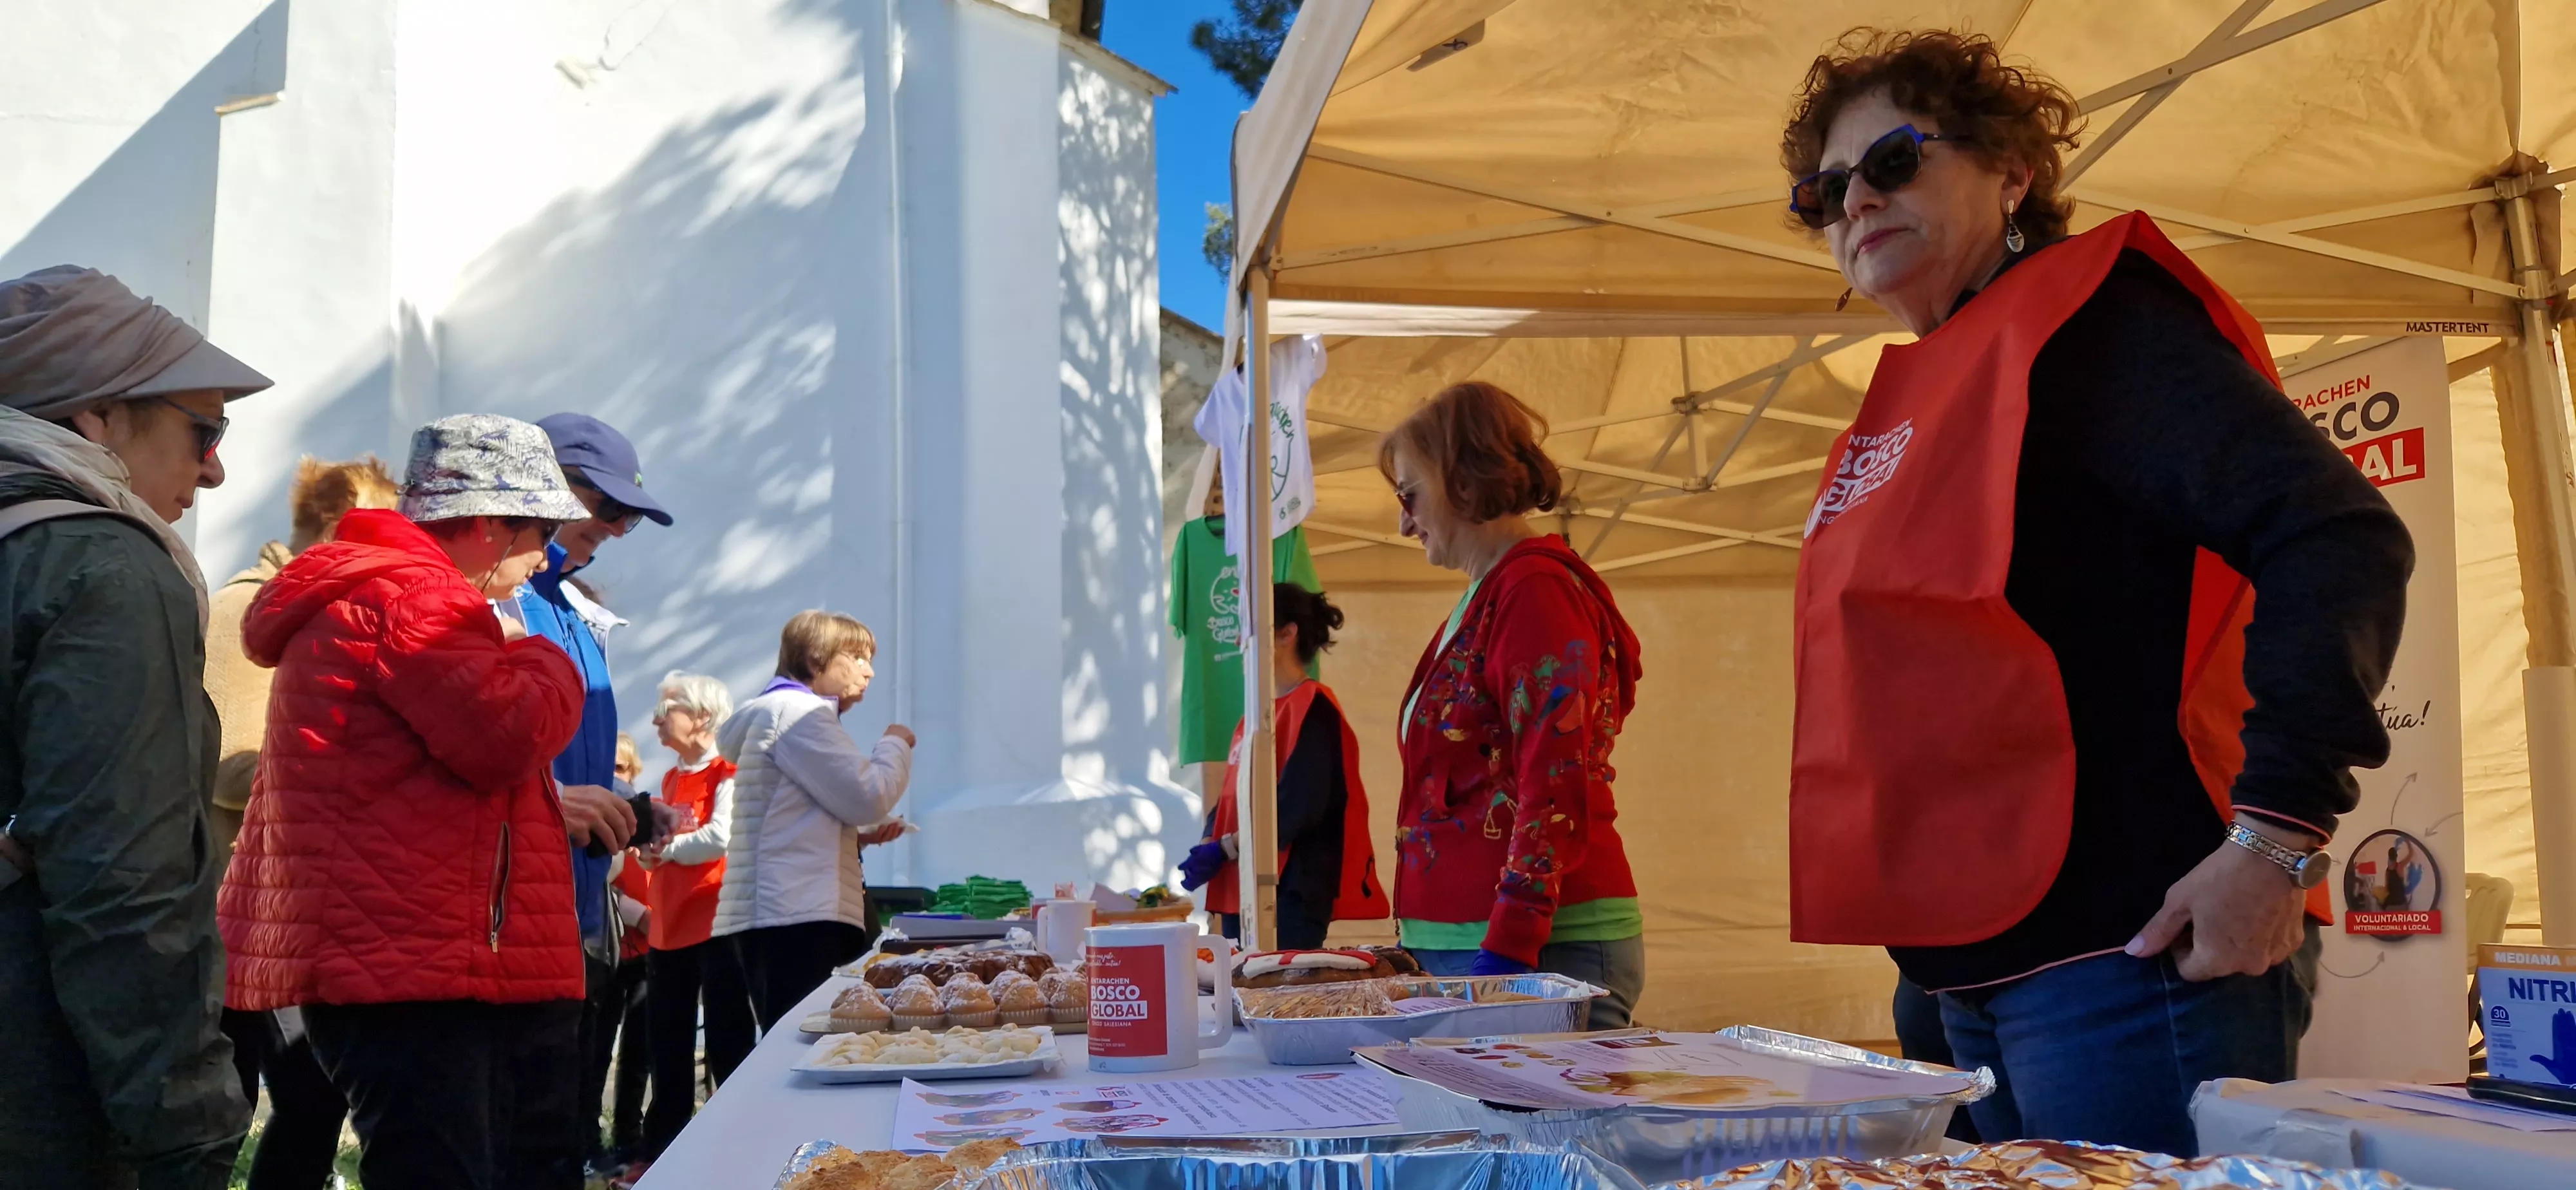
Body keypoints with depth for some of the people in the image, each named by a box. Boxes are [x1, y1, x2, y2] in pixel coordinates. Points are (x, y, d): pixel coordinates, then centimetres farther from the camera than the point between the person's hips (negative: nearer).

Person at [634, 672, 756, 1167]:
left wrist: (668, 847, -6)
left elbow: (720, 839, -21)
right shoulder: (671, 779, 16)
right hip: (669, 929, 8)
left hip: (716, 927, -8)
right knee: (668, 1052, 13)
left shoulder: (727, 774, -8)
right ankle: (660, 1156, 22)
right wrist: (648, 845, -3)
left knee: (727, 1049, -2)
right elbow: (657, 850, 20)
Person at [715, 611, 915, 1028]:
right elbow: (866, 797, -13)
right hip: (797, 915, -11)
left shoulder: (781, 711, 26)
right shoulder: (797, 711, -7)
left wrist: (858, 835, 15)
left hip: (797, 911, 11)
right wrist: (896, 744, 4)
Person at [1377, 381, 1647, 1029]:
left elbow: (1555, 795, -18)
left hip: (1542, 950, -9)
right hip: (1457, 943, 9)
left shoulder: (1538, 590, -11)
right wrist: (1426, 945, 22)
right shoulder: (1485, 599, 18)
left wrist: (1507, 952, -22)